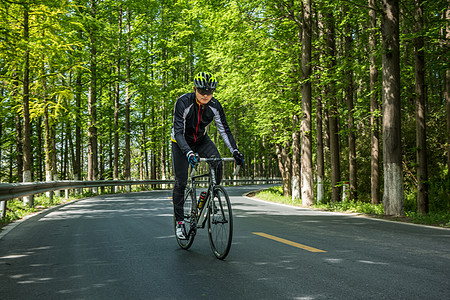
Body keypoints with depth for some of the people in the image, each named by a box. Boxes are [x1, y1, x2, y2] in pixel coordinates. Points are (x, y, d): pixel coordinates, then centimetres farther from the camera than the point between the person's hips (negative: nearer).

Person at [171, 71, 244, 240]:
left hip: (201, 140, 3)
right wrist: (189, 153, -49)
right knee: (181, 182, -5)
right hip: (181, 142, -3)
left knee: (217, 163, -27)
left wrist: (235, 151, -27)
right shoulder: (183, 103, -30)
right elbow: (178, 132, -34)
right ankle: (179, 222, 7)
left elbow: (224, 130, -14)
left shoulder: (215, 106, -18)